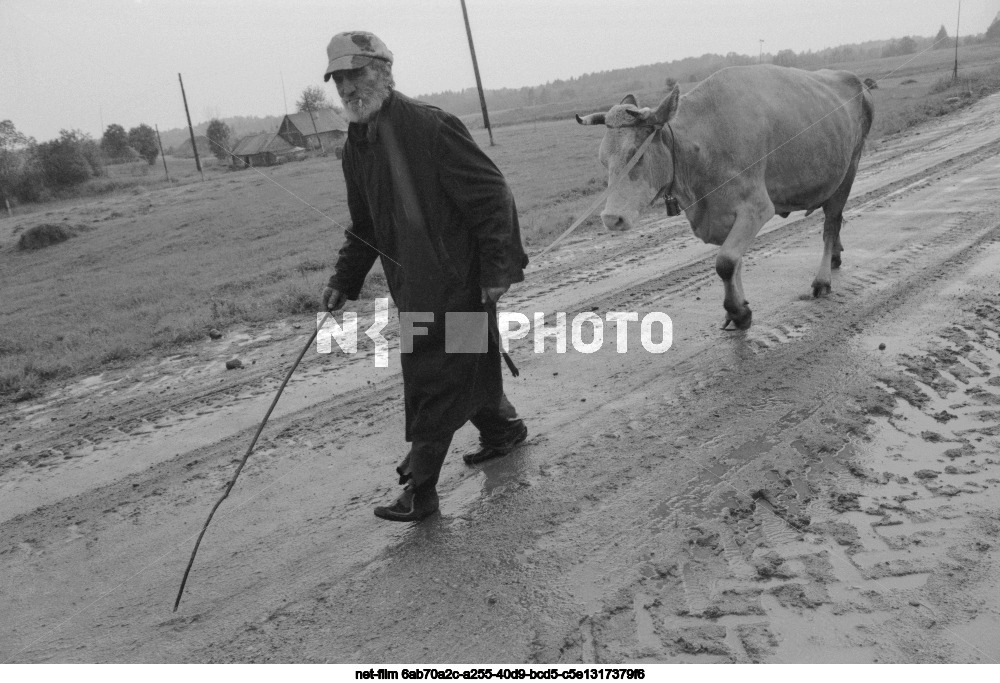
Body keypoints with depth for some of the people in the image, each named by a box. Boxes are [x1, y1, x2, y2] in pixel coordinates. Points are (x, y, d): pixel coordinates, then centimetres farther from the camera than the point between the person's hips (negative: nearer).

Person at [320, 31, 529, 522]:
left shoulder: (431, 127, -17)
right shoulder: (356, 147, 9)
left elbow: (491, 196, -17)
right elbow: (363, 227, 21)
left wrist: (498, 268, -18)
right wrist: (344, 280, 14)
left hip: (454, 281, -7)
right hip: (412, 288, 8)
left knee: (432, 381, -4)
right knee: (467, 365, 19)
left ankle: (420, 489, 5)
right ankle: (501, 429, 42)